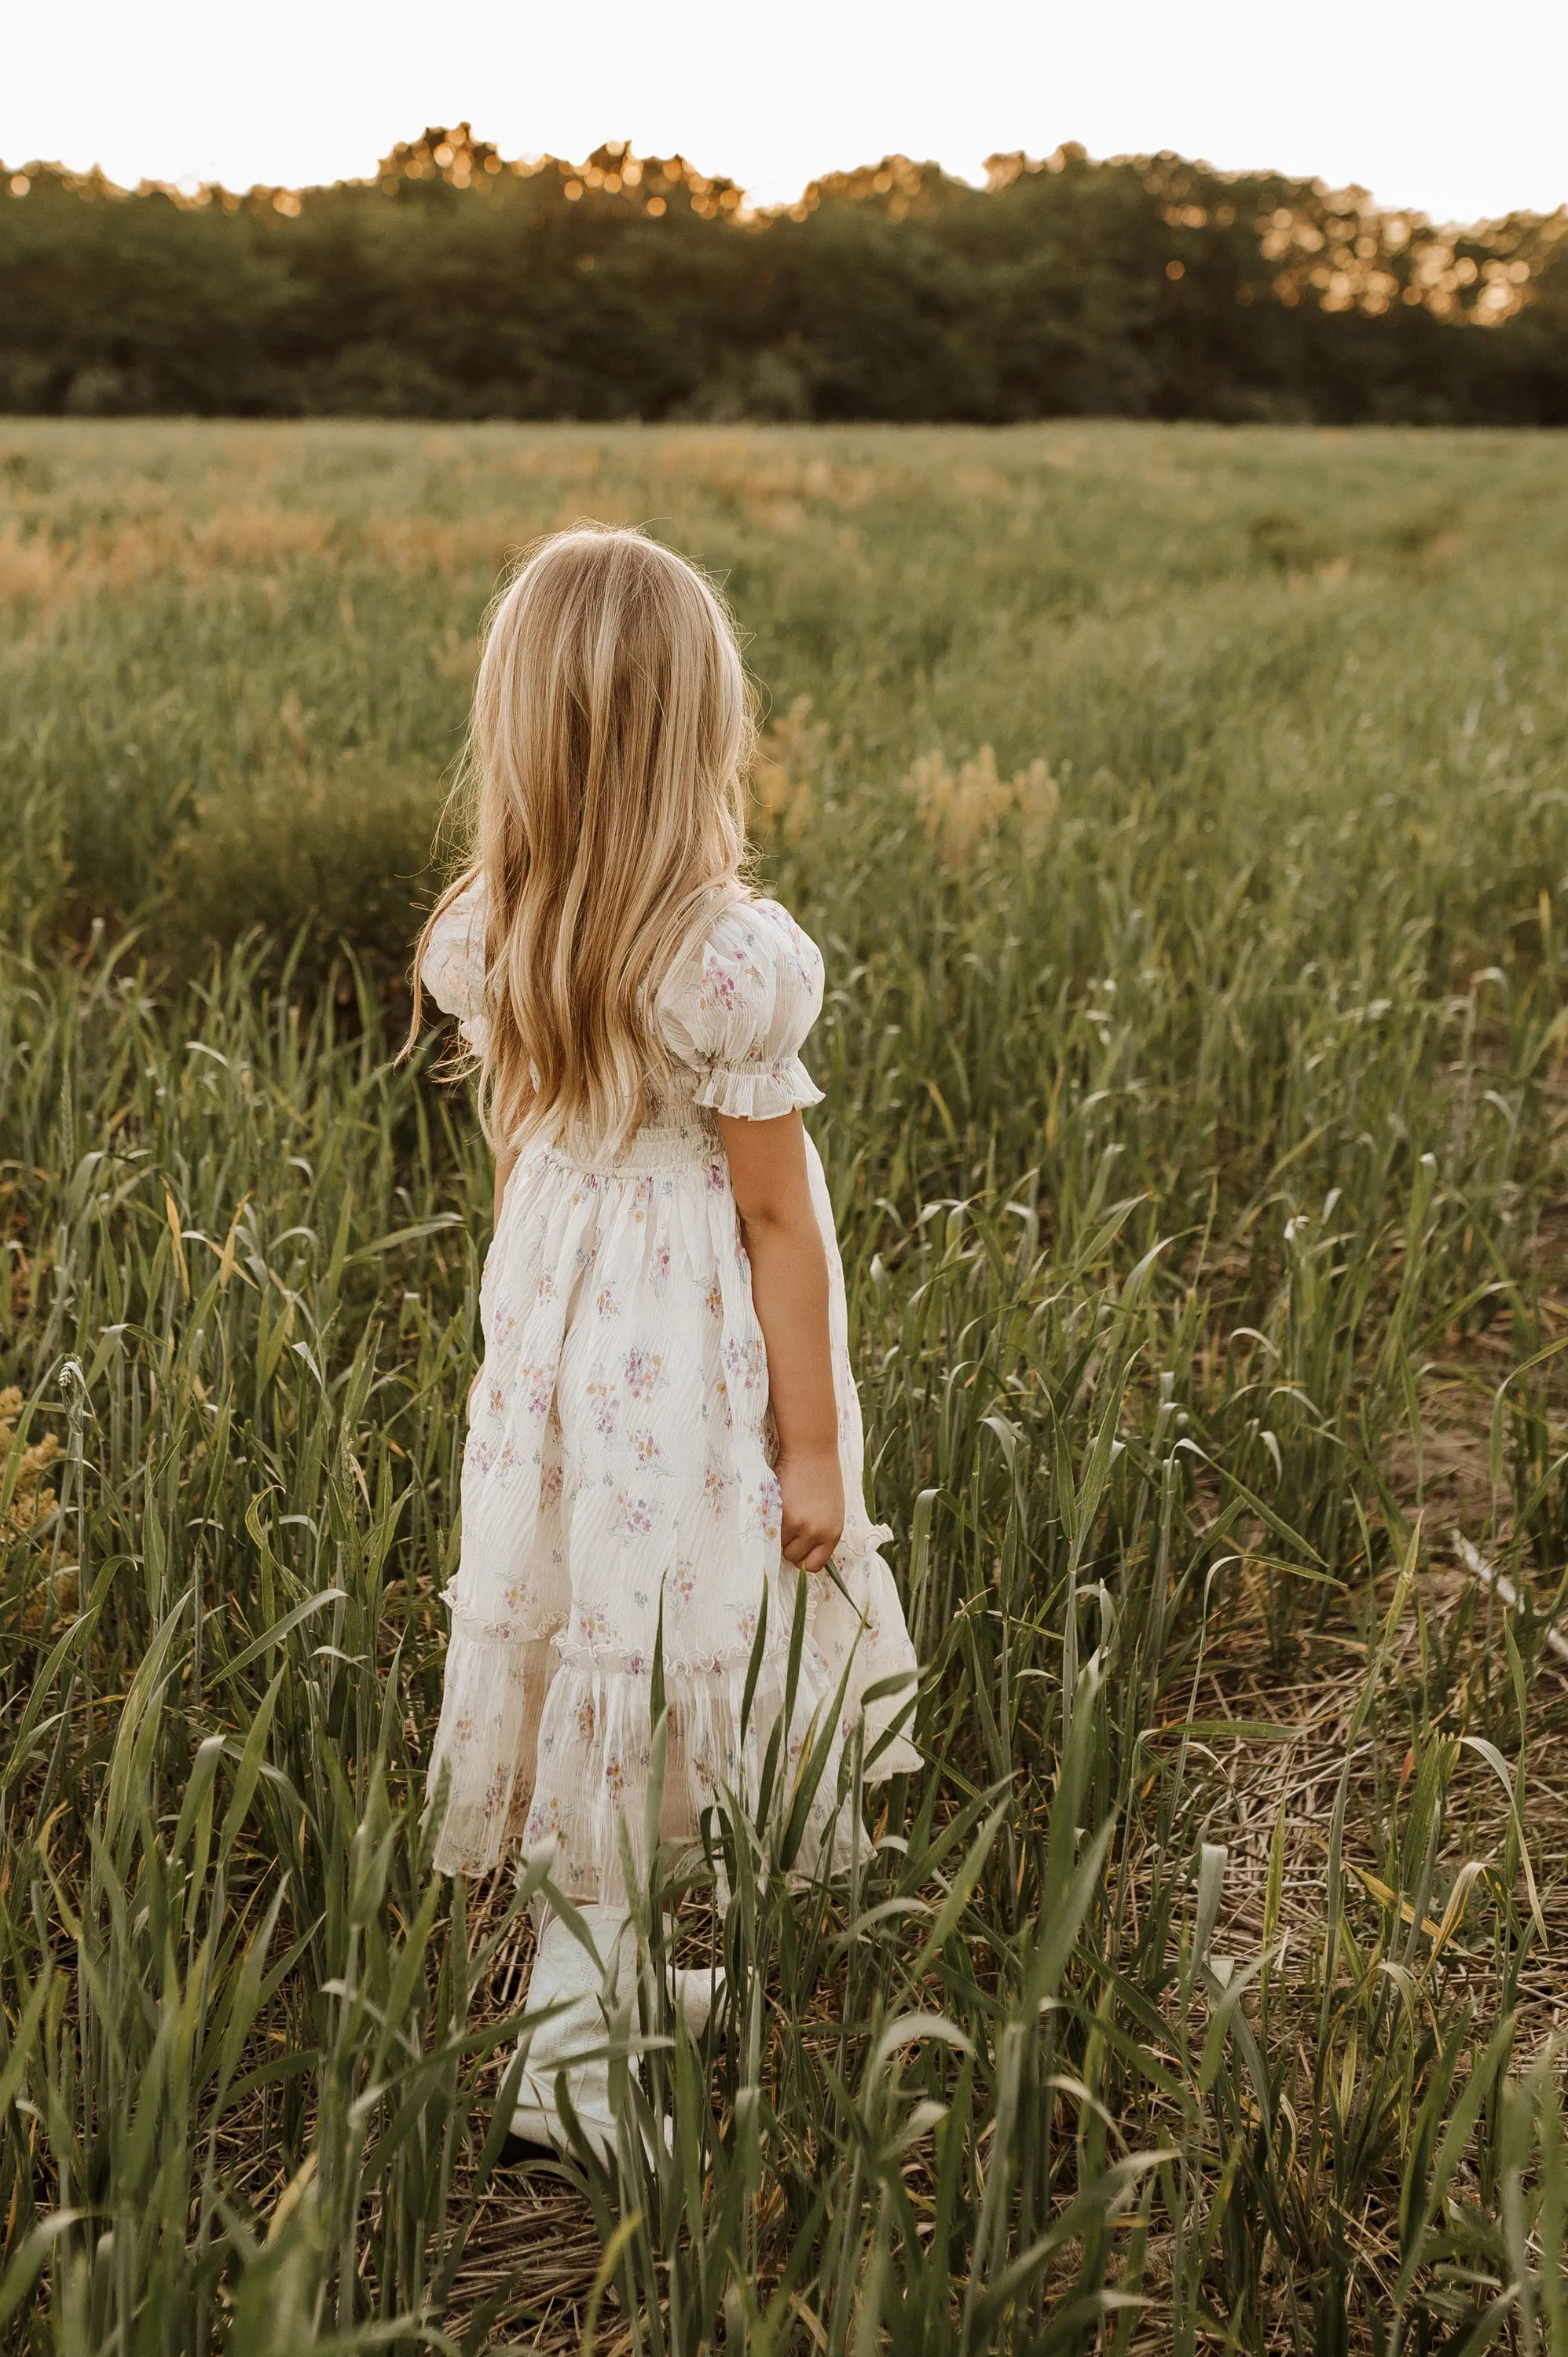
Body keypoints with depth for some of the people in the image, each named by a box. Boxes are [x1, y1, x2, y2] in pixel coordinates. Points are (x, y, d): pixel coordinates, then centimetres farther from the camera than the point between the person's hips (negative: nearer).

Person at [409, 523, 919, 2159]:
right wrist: (812, 1445, -8)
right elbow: (777, 1219, -16)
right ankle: (565, 2051, 14)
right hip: (690, 1336, -6)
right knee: (648, 1653, 5)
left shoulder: (484, 945, -5)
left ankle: (600, 1965, 38)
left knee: (582, 1641, 19)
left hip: (545, 1306, 6)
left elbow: (514, 1158, 6)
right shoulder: (729, 962, -22)